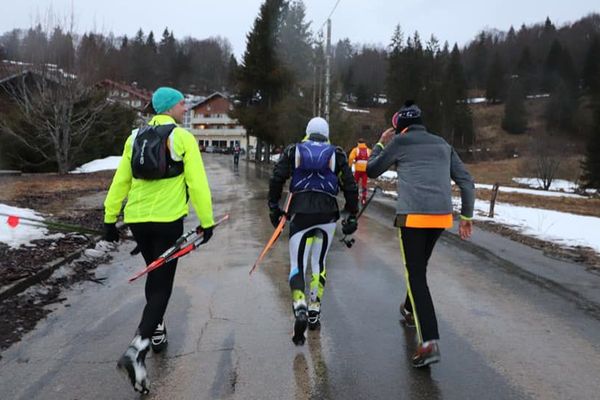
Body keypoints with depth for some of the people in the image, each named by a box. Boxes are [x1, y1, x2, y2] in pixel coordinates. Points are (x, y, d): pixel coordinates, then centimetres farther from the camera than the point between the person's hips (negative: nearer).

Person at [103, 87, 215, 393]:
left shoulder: (135, 137, 10)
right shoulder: (183, 138, -6)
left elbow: (120, 181, 9)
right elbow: (197, 183, -11)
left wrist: (110, 219, 13)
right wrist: (206, 221, -5)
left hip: (137, 219, 6)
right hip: (168, 221, -5)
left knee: (154, 274, 25)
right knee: (162, 284, -1)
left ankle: (156, 333, 37)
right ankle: (136, 350, -15)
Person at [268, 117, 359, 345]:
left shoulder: (293, 151, 10)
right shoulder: (337, 155, 11)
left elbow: (276, 179, 1)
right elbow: (350, 186, 5)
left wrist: (274, 208, 9)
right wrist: (352, 216, 12)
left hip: (300, 211, -1)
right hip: (328, 212, 1)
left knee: (297, 264, 3)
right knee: (319, 262, 18)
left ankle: (300, 310, -20)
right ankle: (314, 312, 20)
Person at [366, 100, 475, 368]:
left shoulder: (399, 143, 4)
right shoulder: (442, 145, 18)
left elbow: (372, 171, 15)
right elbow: (466, 182, 14)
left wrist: (381, 145, 28)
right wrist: (467, 216, 20)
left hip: (412, 216, -5)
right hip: (442, 216, 5)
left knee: (416, 275, -3)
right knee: (419, 266, 26)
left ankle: (429, 341, -13)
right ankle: (411, 311, 47)